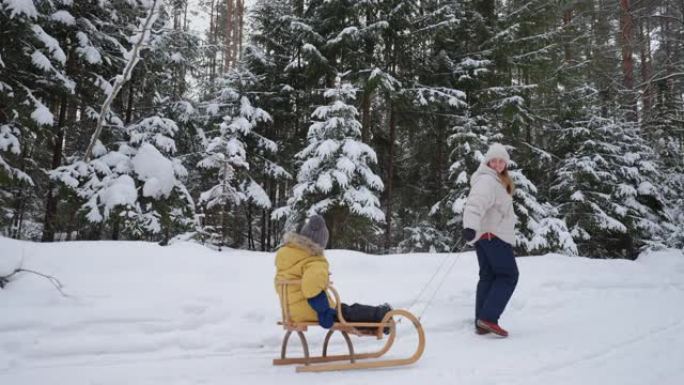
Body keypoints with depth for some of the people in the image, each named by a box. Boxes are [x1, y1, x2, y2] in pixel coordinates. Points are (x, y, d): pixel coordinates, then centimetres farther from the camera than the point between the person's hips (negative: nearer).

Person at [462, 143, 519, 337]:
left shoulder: (497, 180, 18)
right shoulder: (487, 180, -15)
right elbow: (476, 204, -32)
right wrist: (470, 226, -46)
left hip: (484, 235, 10)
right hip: (493, 234, -10)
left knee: (488, 276, 9)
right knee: (508, 275, -5)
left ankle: (481, 323, 10)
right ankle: (488, 318, -13)